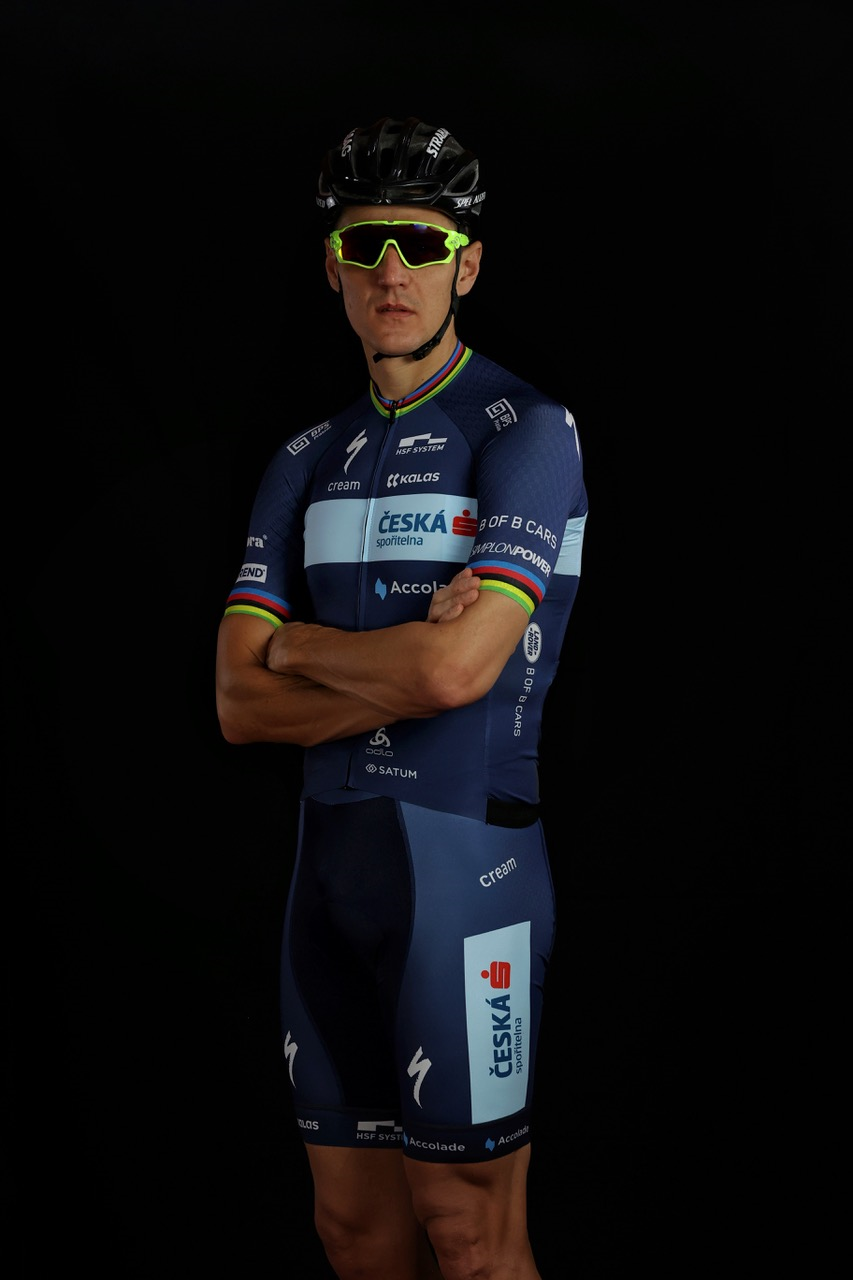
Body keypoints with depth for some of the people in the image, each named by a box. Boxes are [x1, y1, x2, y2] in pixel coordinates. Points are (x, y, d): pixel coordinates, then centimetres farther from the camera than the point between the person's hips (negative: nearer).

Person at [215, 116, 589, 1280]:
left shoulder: (527, 433, -7)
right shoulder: (308, 463, 12)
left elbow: (461, 666, -20)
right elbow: (242, 704, 3)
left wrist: (300, 643, -3)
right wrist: (406, 674, -12)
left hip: (464, 862, -6)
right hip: (331, 858, 6)